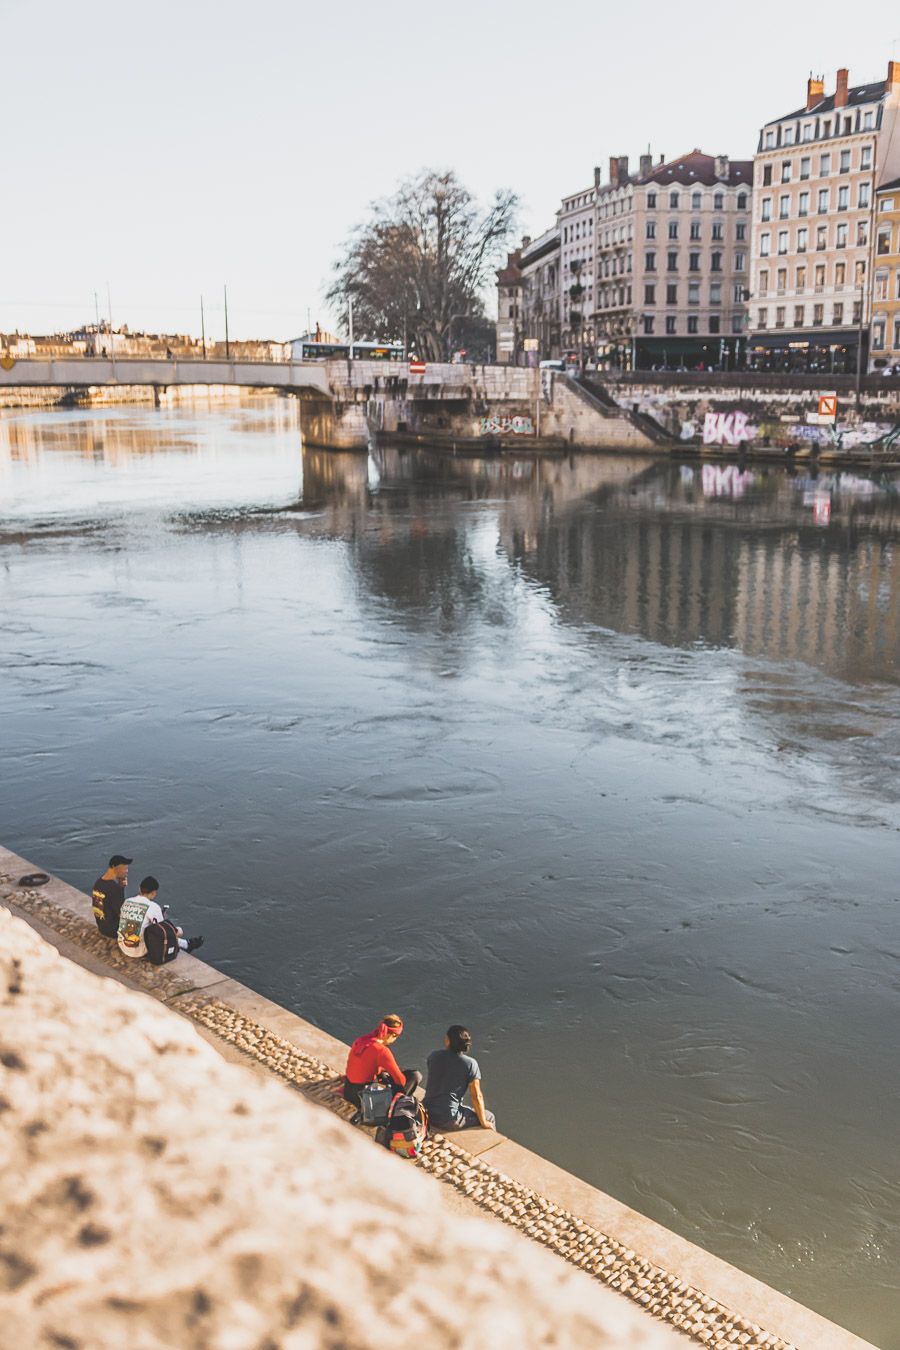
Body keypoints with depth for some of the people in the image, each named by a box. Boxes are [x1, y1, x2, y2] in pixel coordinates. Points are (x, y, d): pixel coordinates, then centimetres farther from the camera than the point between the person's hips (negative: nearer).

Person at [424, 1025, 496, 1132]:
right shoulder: (470, 1064, -14)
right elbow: (476, 1096, -10)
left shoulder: (434, 1056, -2)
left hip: (427, 1115, 5)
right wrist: (483, 1123, 2)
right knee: (489, 1117, 17)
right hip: (448, 1121, -5)